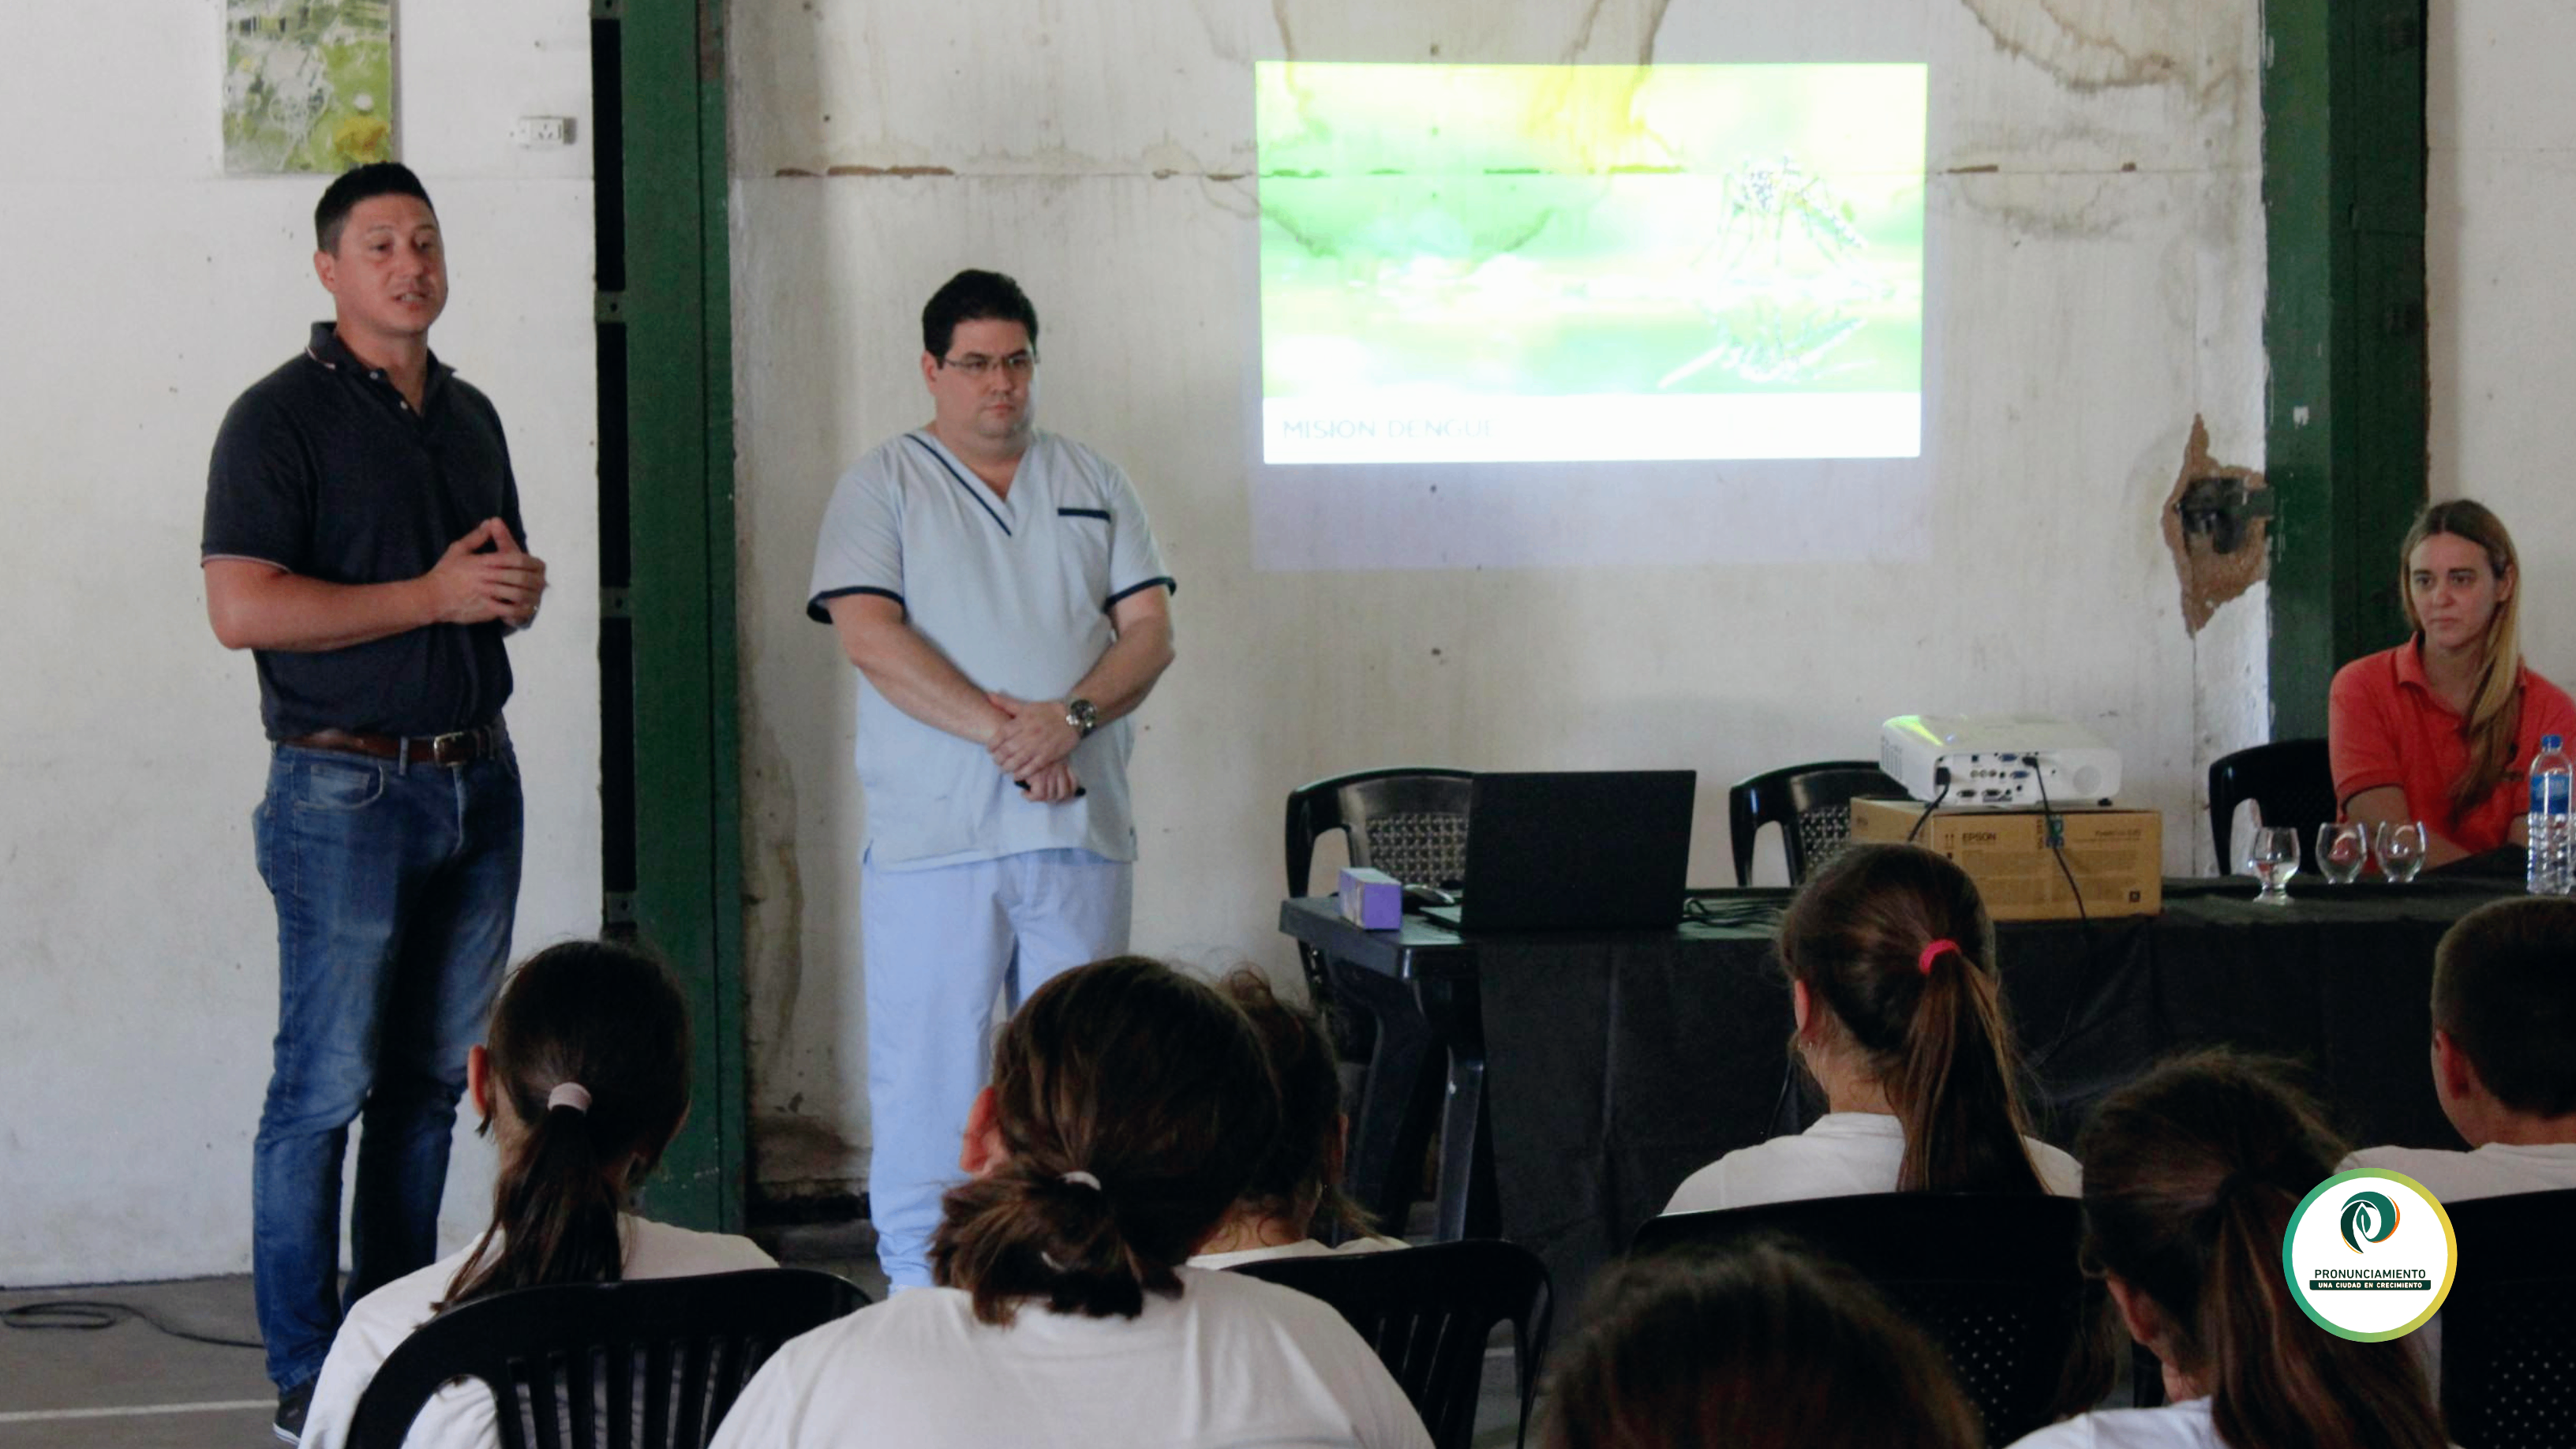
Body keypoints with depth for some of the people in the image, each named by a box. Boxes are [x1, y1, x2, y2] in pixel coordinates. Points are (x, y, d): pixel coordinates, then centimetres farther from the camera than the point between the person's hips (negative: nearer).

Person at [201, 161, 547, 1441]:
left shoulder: (469, 415, 15)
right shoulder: (282, 418, -7)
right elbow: (242, 608, -17)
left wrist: (521, 586, 2)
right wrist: (432, 595, -16)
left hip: (477, 777, 7)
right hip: (346, 790, -7)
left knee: (434, 1076, 10)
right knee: (325, 1083, -6)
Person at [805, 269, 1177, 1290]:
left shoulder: (1093, 483, 16)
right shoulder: (883, 487, 6)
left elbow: (1150, 631, 8)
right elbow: (867, 635, -7)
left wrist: (1071, 716, -12)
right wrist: (999, 730, -16)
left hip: (1081, 831, 3)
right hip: (932, 835, -3)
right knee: (927, 1075, -4)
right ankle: (918, 1300, 0)